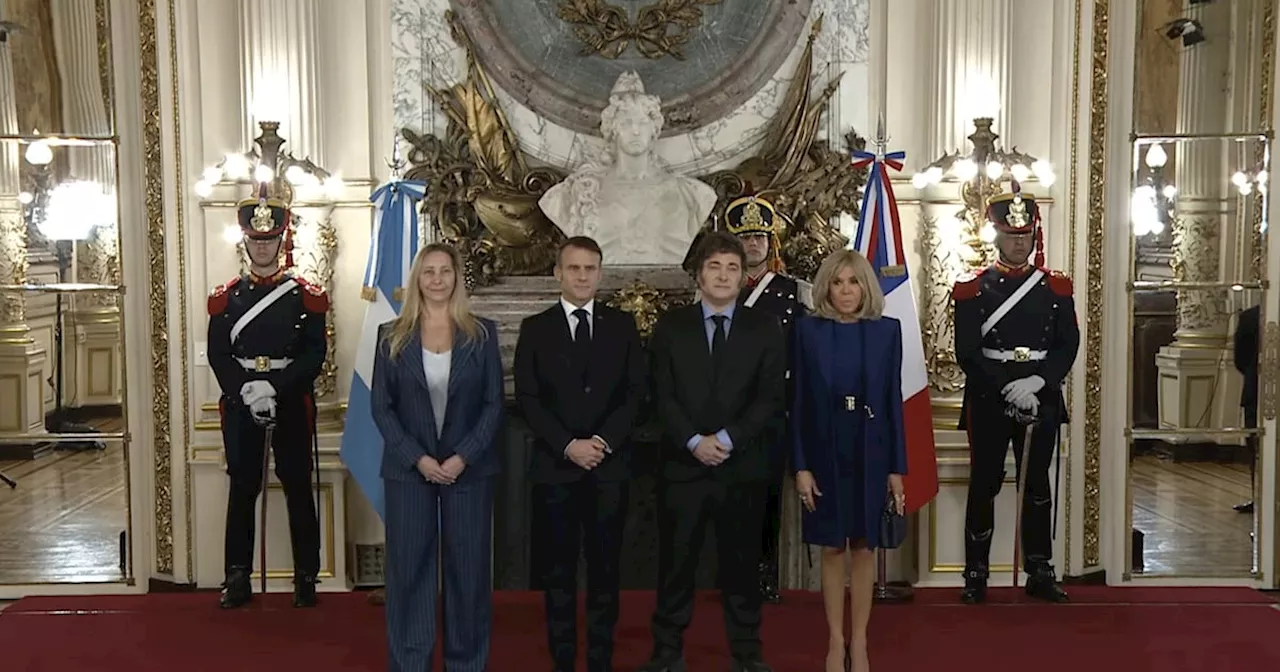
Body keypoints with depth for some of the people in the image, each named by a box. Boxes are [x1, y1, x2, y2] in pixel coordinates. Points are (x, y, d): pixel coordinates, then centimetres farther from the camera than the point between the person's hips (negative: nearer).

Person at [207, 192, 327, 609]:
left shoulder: (306, 296, 3)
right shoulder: (226, 297, 9)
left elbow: (315, 355, -4)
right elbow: (218, 355, 1)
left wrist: (274, 388, -16)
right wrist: (246, 389, -15)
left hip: (292, 403, -1)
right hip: (240, 404, 1)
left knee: (298, 488, 3)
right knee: (242, 489, 5)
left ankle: (306, 578, 11)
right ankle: (237, 579, 13)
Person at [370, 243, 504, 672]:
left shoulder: (482, 334, 3)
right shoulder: (392, 336, 3)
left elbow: (494, 404, 0)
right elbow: (380, 406, 0)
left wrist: (463, 457, -12)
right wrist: (417, 458, -11)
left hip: (469, 469, 0)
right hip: (409, 470, 0)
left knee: (468, 568, 5)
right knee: (409, 567, 4)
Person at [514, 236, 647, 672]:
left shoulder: (622, 325, 8)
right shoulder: (535, 328, 5)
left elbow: (635, 391, 3)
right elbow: (527, 397, -1)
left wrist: (603, 440, -9)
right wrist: (568, 445, -11)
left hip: (609, 465, 1)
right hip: (555, 465, -1)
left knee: (605, 567, 4)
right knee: (558, 570, 4)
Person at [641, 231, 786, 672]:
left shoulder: (765, 329, 5)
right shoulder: (671, 326, 6)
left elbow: (770, 397, -2)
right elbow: (663, 395, 0)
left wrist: (727, 438, -13)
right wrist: (694, 441, -13)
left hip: (743, 466, 0)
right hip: (684, 464, 0)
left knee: (741, 561, 8)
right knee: (675, 561, 5)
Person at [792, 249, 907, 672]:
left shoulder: (887, 330, 0)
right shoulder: (808, 331, -2)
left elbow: (894, 400, 1)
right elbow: (799, 402, -2)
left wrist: (897, 467, -1)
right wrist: (800, 466, -7)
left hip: (870, 454, 1)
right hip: (825, 452, 0)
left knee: (863, 547, 8)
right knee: (832, 549, 7)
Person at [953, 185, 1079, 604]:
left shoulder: (1056, 288, 7)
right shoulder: (973, 290, 0)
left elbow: (1069, 344, 1)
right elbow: (967, 353, -7)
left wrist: (1037, 382, -15)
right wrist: (1007, 389, -17)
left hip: (1042, 402, 2)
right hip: (989, 403, -2)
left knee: (1038, 487, 9)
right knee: (984, 486, 3)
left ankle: (1039, 573, 18)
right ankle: (976, 576, 10)